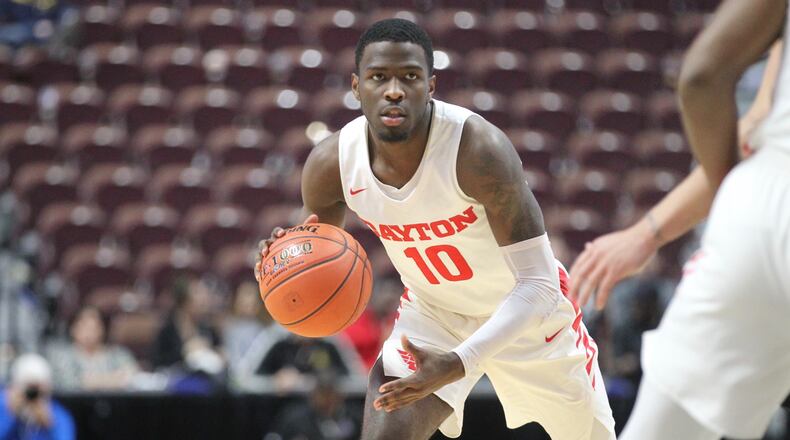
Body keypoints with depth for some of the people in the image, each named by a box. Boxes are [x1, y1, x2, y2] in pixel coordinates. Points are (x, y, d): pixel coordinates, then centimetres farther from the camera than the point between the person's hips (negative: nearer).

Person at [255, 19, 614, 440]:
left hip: (526, 309, -2)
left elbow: (537, 284, -34)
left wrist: (460, 364, -48)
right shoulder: (330, 164, -21)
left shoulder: (478, 149, -35)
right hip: (432, 311, 2)